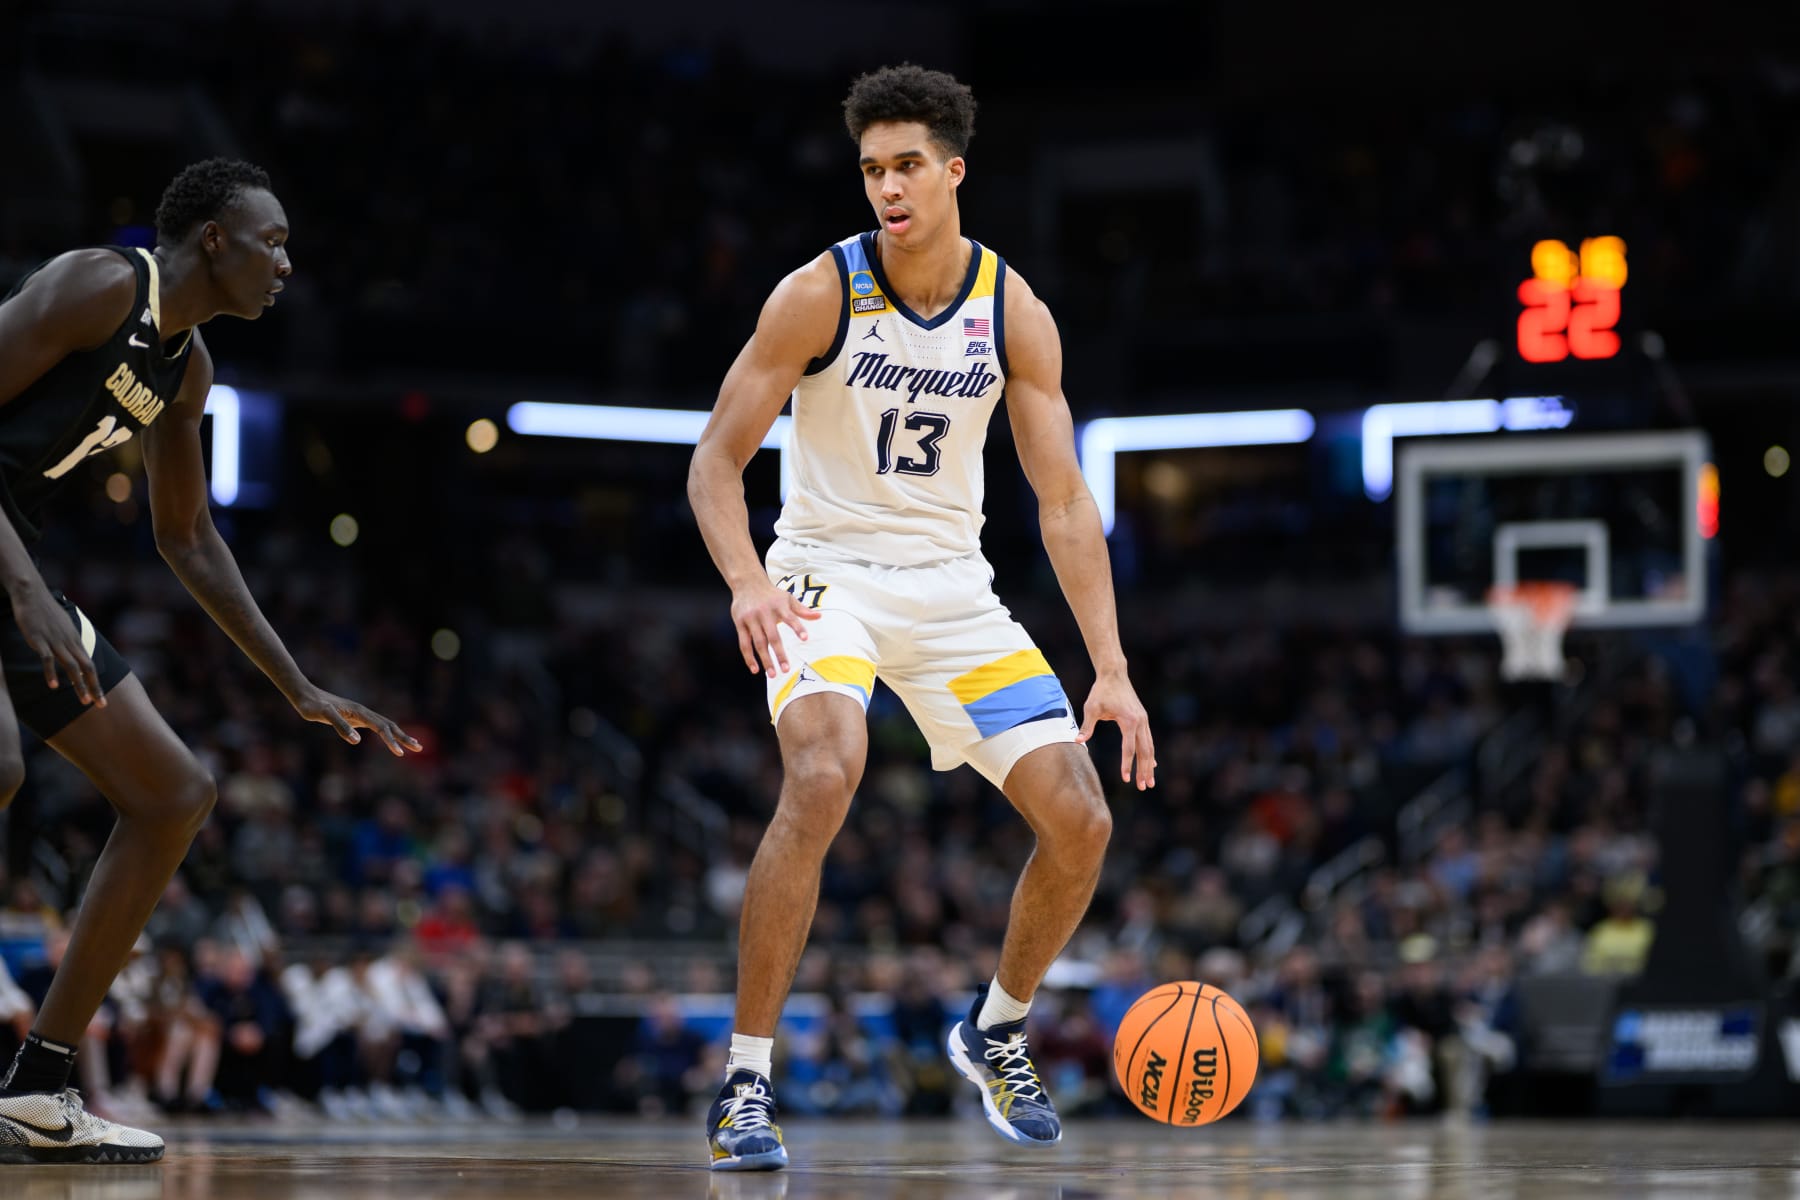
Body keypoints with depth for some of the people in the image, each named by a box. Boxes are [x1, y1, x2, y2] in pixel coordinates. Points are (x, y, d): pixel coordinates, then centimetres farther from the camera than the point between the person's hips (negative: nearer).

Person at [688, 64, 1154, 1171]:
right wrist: (747, 581, -30)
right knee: (824, 777, -32)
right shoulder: (821, 293, -14)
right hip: (825, 574, -4)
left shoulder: (1013, 312, -5)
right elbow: (716, 463, -10)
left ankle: (998, 1030, 24)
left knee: (1081, 820, -5)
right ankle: (746, 1084, -24)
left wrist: (1113, 671, -10)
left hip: (952, 586, 4)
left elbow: (1065, 502, -3)